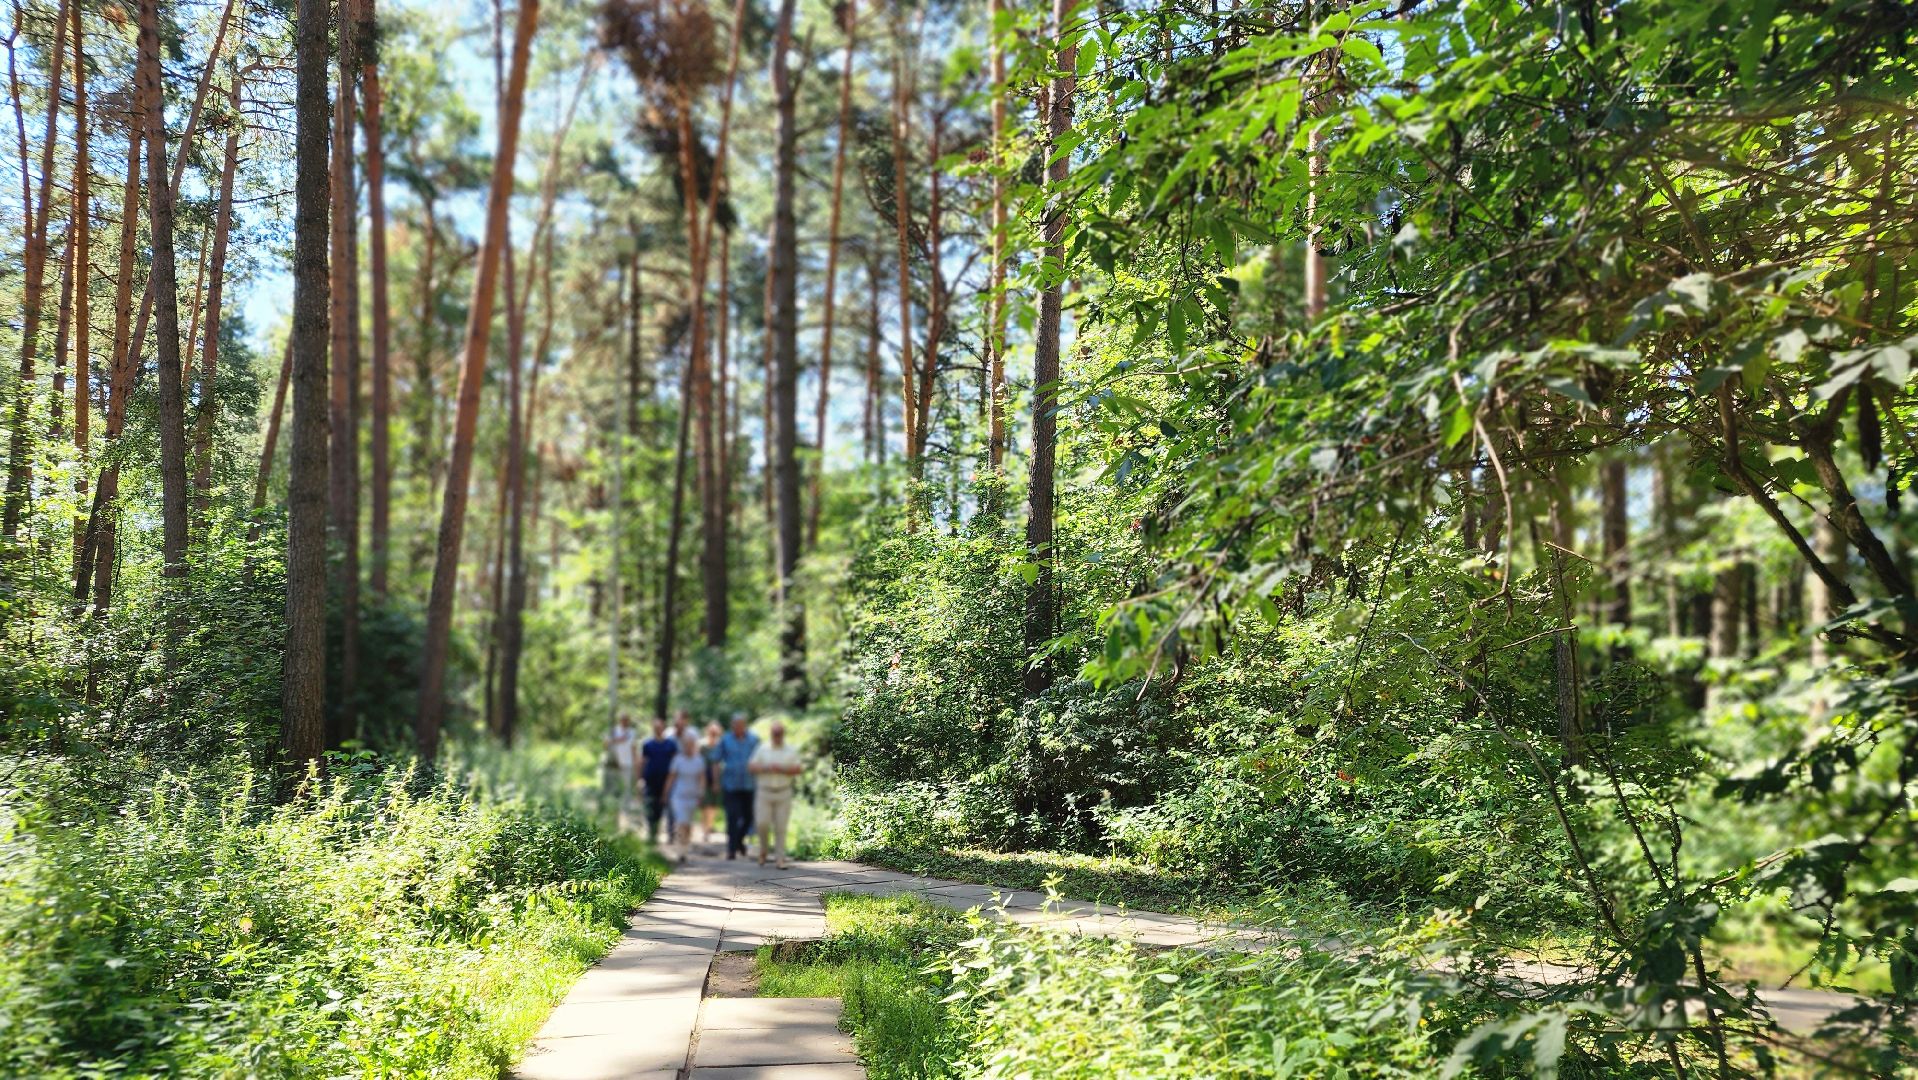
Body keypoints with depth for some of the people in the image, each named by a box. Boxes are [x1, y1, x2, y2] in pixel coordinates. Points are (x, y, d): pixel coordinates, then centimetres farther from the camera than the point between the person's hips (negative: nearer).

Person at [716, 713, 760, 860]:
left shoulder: (754, 740, 5)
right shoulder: (725, 740, 3)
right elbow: (718, 762, 7)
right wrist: (717, 782, 4)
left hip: (749, 785, 2)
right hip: (730, 785, -2)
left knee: (748, 817, 8)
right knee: (732, 817, -7)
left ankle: (739, 840, 33)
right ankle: (731, 849, 0)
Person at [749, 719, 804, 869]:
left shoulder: (791, 750, 6)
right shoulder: (763, 748, 7)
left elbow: (798, 769, -1)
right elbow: (751, 767, 3)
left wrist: (781, 769, -13)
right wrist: (766, 768, -12)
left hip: (784, 793, 0)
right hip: (765, 792, 0)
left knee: (781, 827, -2)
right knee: (763, 823, -8)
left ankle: (781, 859, 1)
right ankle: (763, 851, 17)